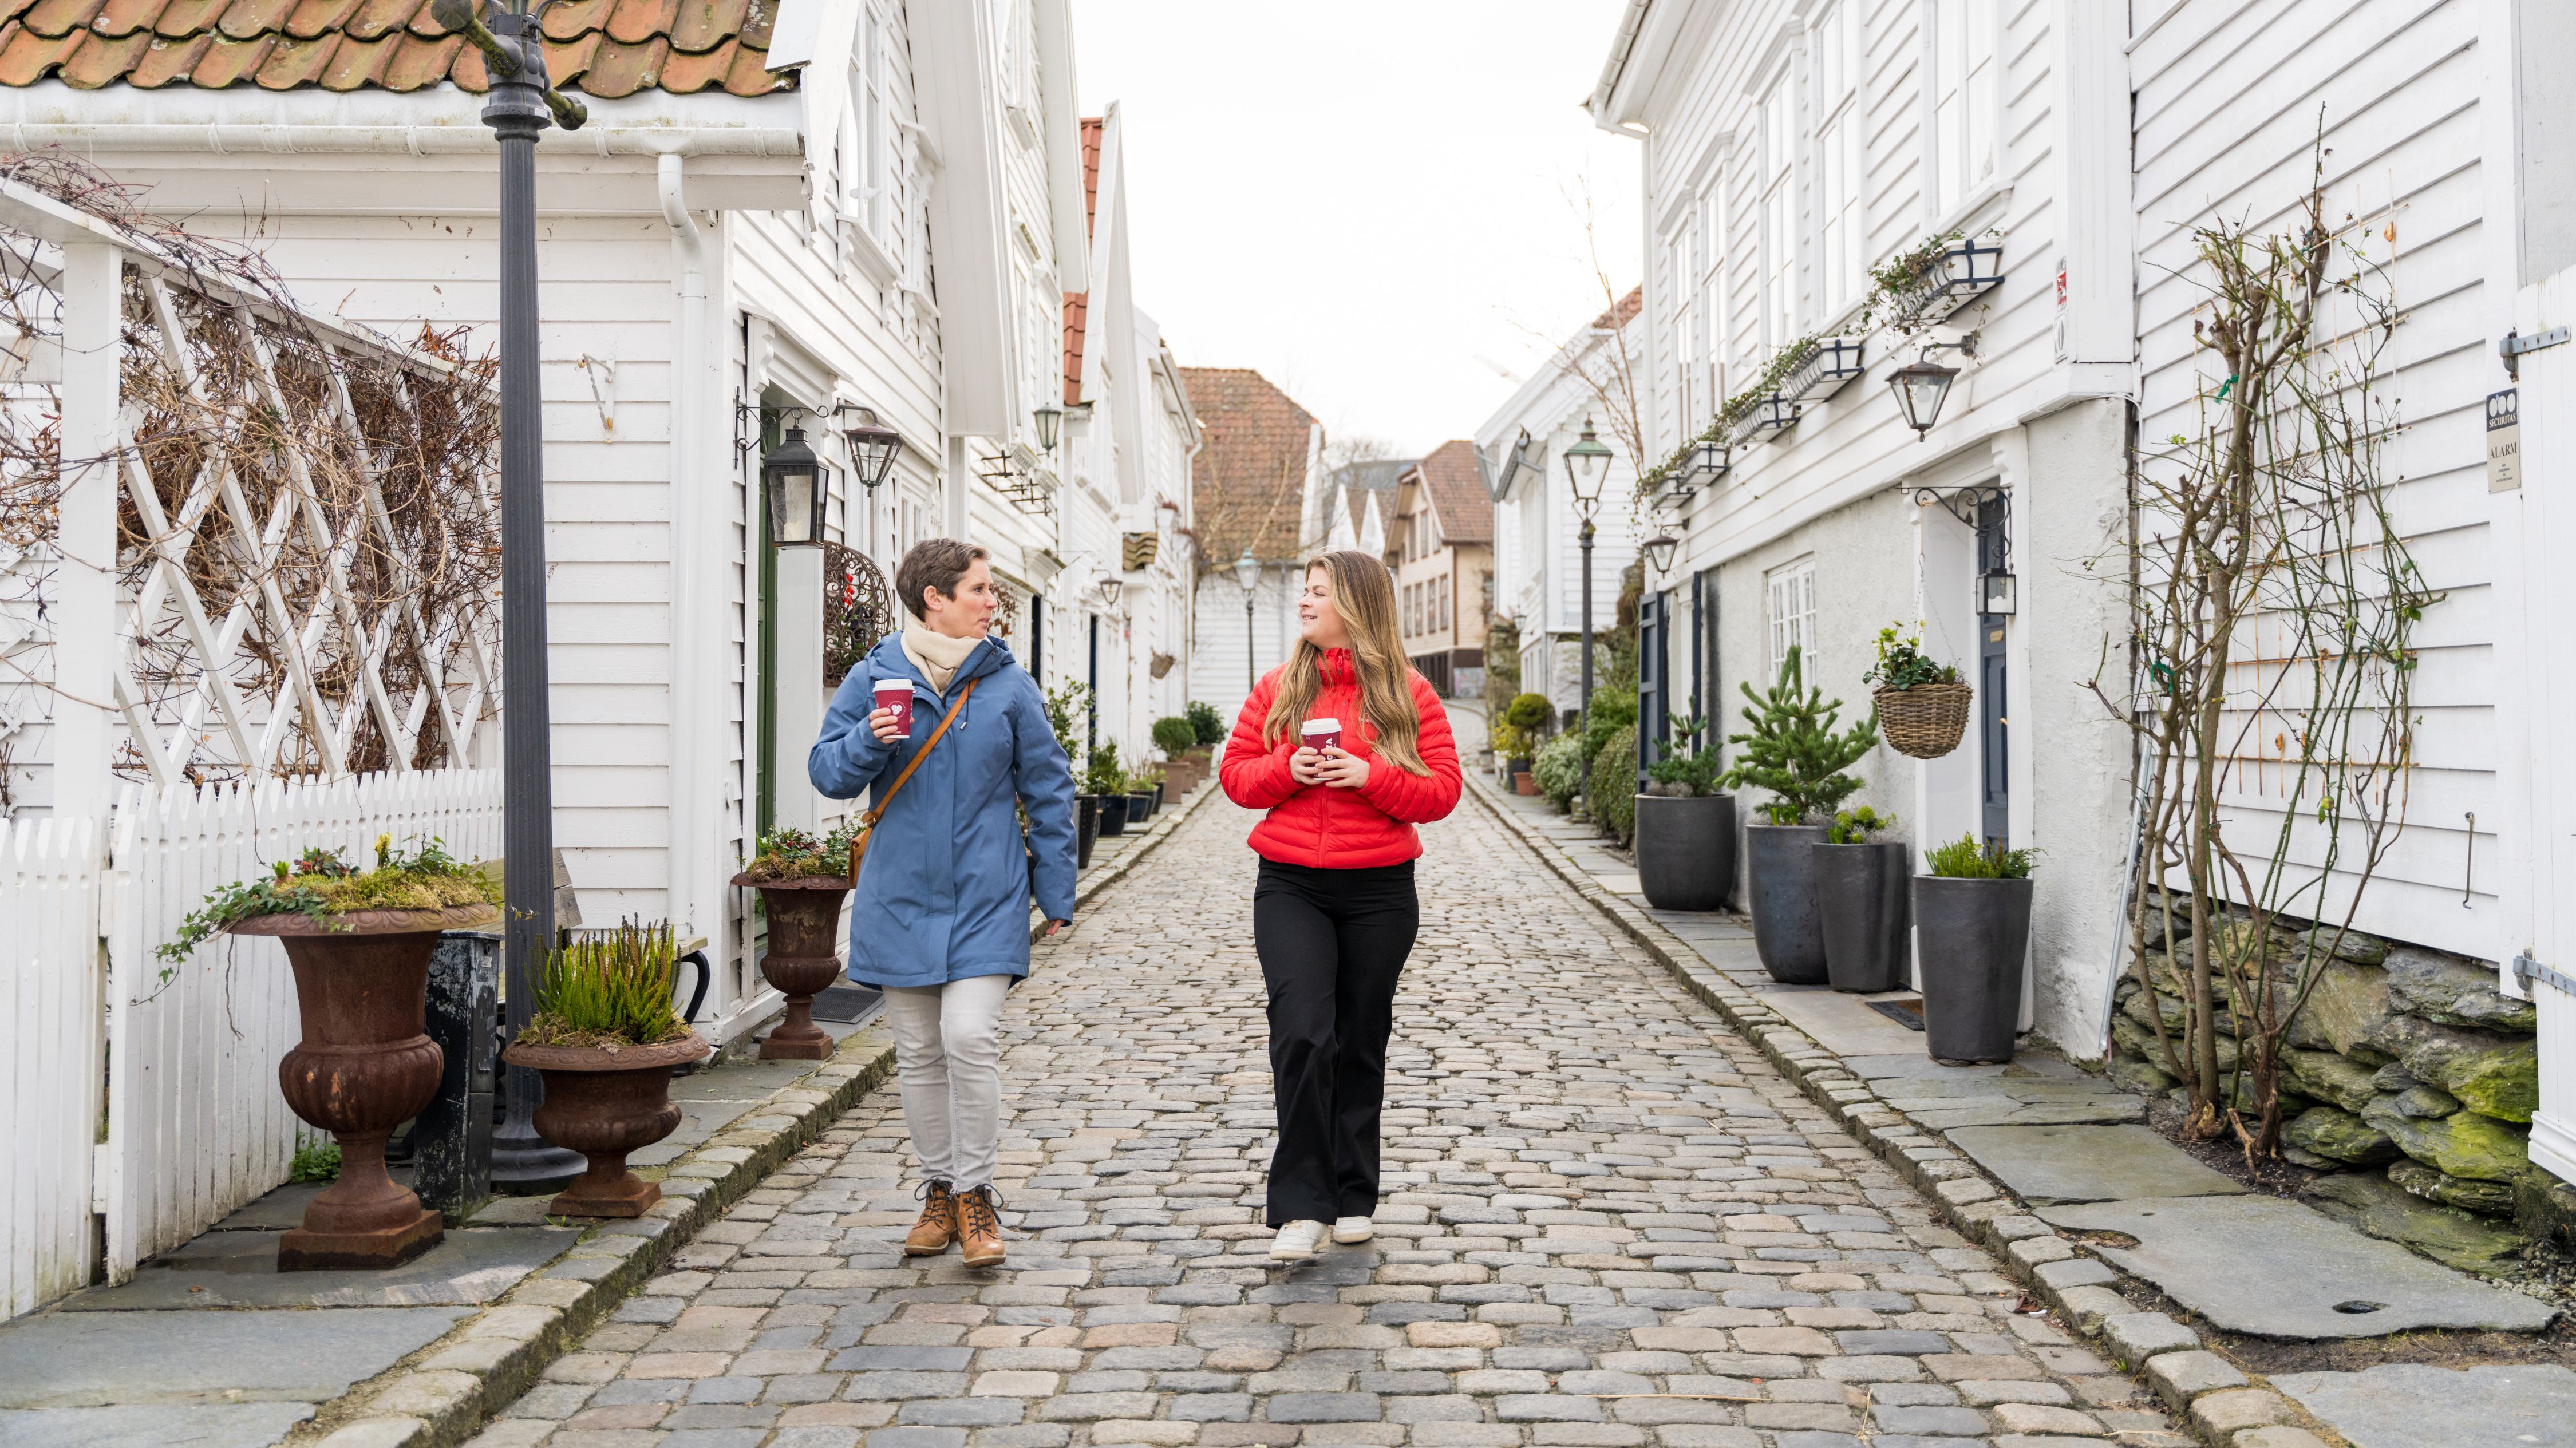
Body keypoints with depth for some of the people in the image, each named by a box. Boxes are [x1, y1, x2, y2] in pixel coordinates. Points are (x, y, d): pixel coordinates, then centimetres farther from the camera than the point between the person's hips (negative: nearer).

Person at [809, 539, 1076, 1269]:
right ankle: (939, 1192, 24)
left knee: (969, 1038, -13)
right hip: (901, 898, 1)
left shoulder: (1009, 684, 2)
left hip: (986, 899, -1)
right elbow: (827, 770, 4)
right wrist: (869, 741, -17)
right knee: (918, 1053, 8)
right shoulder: (875, 678, 1)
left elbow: (1047, 790, 6)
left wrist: (1055, 890, 3)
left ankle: (975, 1194, 3)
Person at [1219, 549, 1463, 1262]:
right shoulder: (1279, 687, 7)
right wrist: (1286, 769, -11)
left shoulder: (1409, 694, 1)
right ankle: (1302, 1207, -8)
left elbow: (1441, 791, -2)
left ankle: (1353, 1199, 24)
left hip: (1379, 891, 0)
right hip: (1291, 887, 0)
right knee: (1302, 1033, -14)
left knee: (1360, 1042, 9)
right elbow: (1235, 773, 9)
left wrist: (1370, 776, -16)